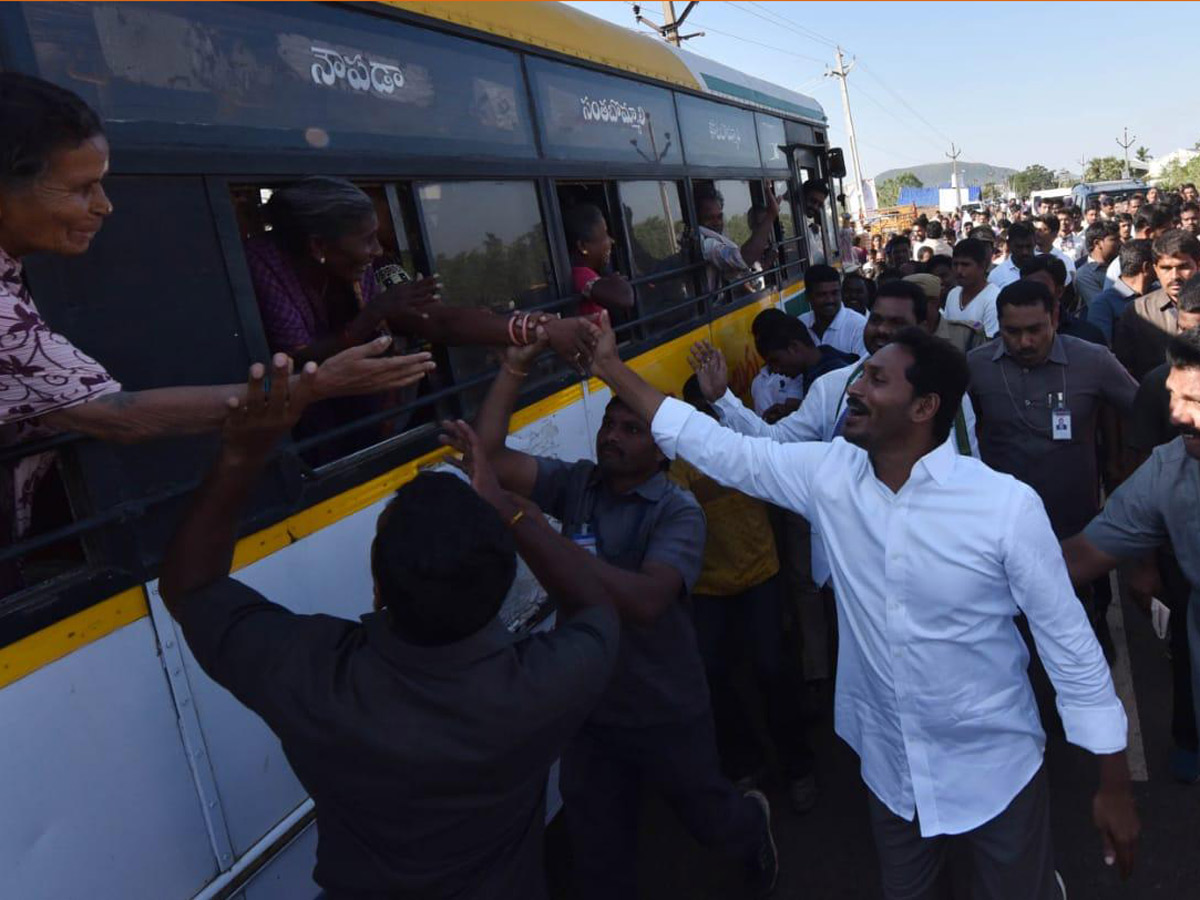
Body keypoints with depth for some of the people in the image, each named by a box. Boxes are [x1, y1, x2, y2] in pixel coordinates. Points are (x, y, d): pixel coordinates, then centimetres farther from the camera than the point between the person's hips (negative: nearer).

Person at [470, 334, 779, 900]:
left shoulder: (678, 511, -20)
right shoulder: (576, 483, -7)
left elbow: (646, 600, -37)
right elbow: (490, 456, -17)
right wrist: (515, 366, -24)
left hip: (665, 711, -3)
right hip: (587, 705, 3)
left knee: (708, 816, 25)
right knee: (598, 853, 20)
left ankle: (754, 828, 59)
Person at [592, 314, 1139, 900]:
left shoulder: (1007, 505, -23)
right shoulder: (828, 474, -12)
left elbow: (1069, 642, -14)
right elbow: (719, 449, -6)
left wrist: (1115, 785, -8)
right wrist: (611, 367, -8)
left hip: (994, 770, -4)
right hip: (887, 765, 4)